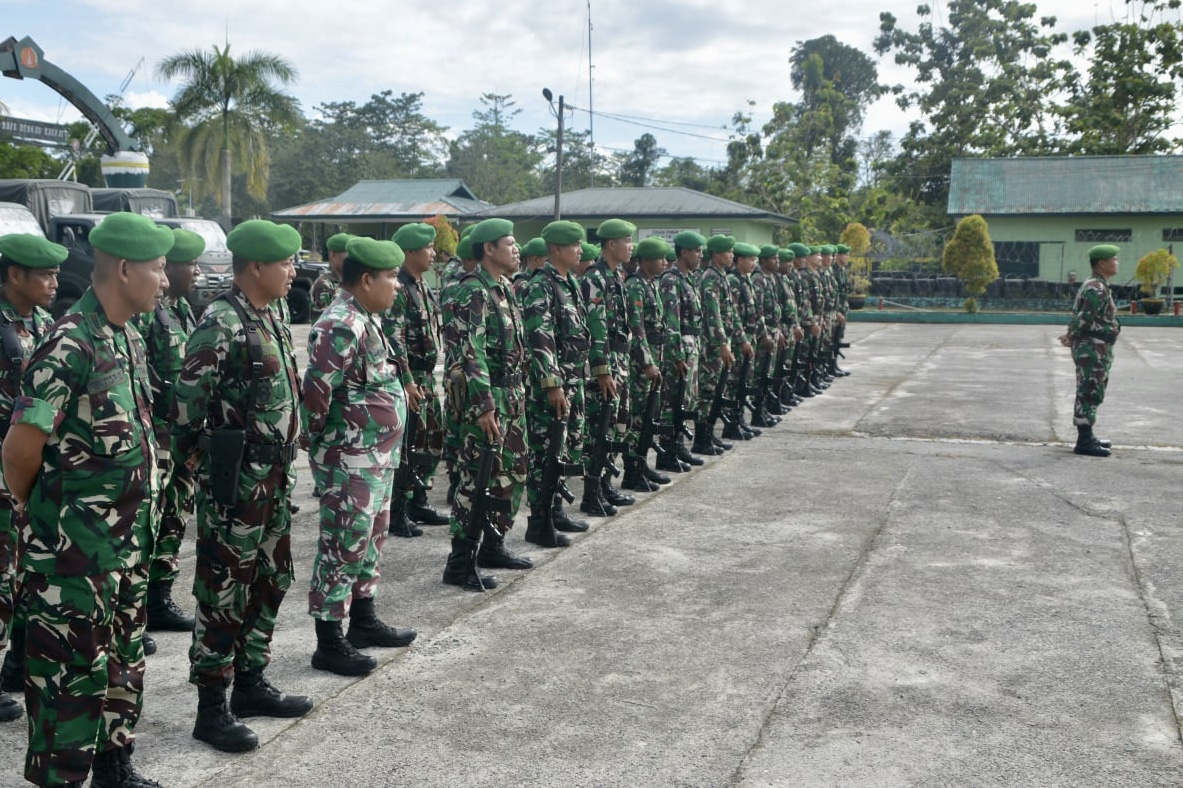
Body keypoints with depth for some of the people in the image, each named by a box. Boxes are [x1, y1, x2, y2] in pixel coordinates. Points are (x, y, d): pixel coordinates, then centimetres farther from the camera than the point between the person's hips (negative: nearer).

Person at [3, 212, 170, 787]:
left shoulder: (129, 339, 8)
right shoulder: (70, 345, -20)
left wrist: (138, 518, 14)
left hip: (128, 539, 9)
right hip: (74, 546, -9)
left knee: (123, 654, 18)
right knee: (71, 665, 3)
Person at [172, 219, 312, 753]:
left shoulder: (270, 319, 11)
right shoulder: (221, 324, -18)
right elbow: (187, 399, -19)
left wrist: (283, 459, 15)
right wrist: (194, 453, -5)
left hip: (275, 474, 9)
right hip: (236, 478, -9)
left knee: (270, 581, 16)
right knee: (225, 590, -1)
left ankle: (250, 685, 30)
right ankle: (211, 709, 10)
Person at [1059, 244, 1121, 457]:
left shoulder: (1095, 286, 17)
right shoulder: (1097, 288, -18)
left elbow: (1080, 318, 17)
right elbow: (1084, 319, -22)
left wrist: (1072, 337, 5)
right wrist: (1072, 337, -7)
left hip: (1095, 350, 10)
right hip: (1092, 349, -10)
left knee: (1090, 395, 16)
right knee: (1090, 394, -7)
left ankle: (1087, 437, 24)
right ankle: (1084, 442, -4)